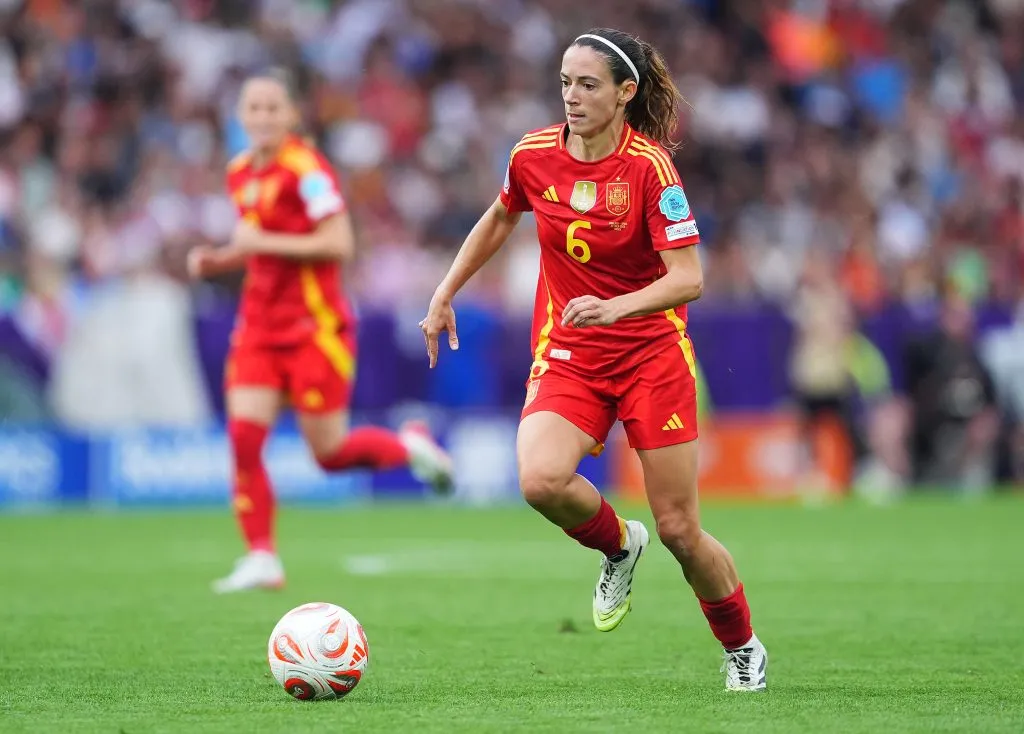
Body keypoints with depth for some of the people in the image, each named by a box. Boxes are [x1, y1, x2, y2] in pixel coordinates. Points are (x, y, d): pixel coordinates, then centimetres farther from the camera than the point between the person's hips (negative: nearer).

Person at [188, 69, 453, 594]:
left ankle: (410, 446, 27)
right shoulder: (240, 173, 10)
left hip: (314, 326, -7)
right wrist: (216, 261, 6)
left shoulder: (305, 168, -14)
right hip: (260, 327, 7)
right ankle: (261, 559, -5)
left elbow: (339, 243, -20)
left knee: (330, 453, -3)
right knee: (243, 435, -10)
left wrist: (263, 241, -21)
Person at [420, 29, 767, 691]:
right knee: (541, 481, -27)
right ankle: (617, 545, 7)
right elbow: (501, 218, 21)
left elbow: (688, 278, -21)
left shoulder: (649, 165, -15)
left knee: (679, 530, -1)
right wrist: (445, 294, 20)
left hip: (652, 354, -3)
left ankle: (743, 650, 26)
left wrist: (615, 307, -36)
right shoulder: (534, 155, -2)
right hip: (567, 355, 3)